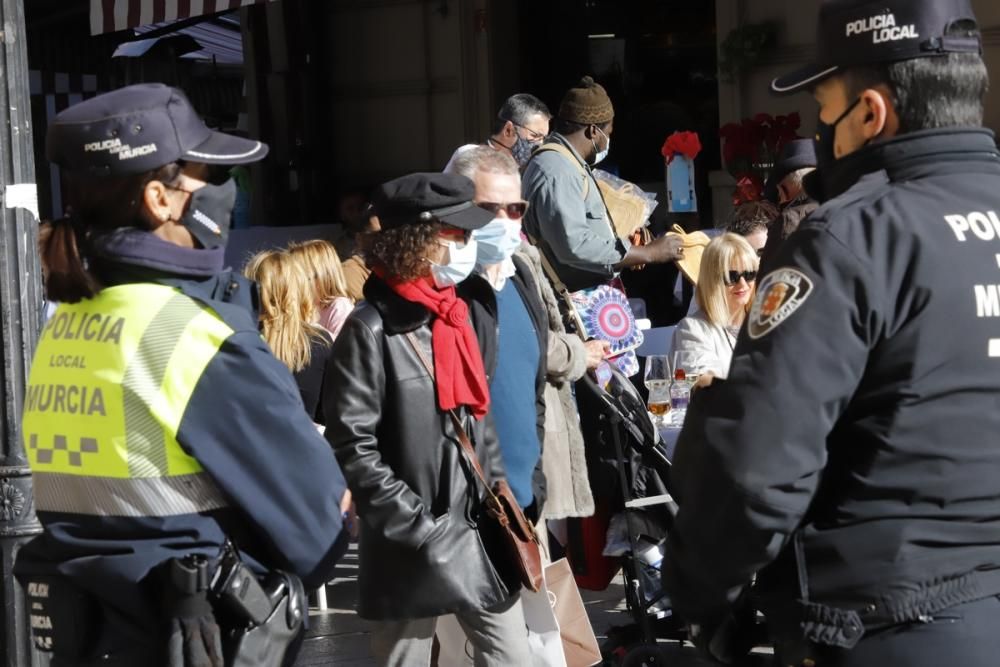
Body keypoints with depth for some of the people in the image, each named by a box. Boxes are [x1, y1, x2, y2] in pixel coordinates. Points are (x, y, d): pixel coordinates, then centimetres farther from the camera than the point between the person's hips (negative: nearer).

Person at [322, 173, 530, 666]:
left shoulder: (471, 313, 9)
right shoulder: (372, 329, -12)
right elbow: (352, 446, -15)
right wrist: (418, 527, -17)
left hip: (480, 533, 6)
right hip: (412, 548, -6)